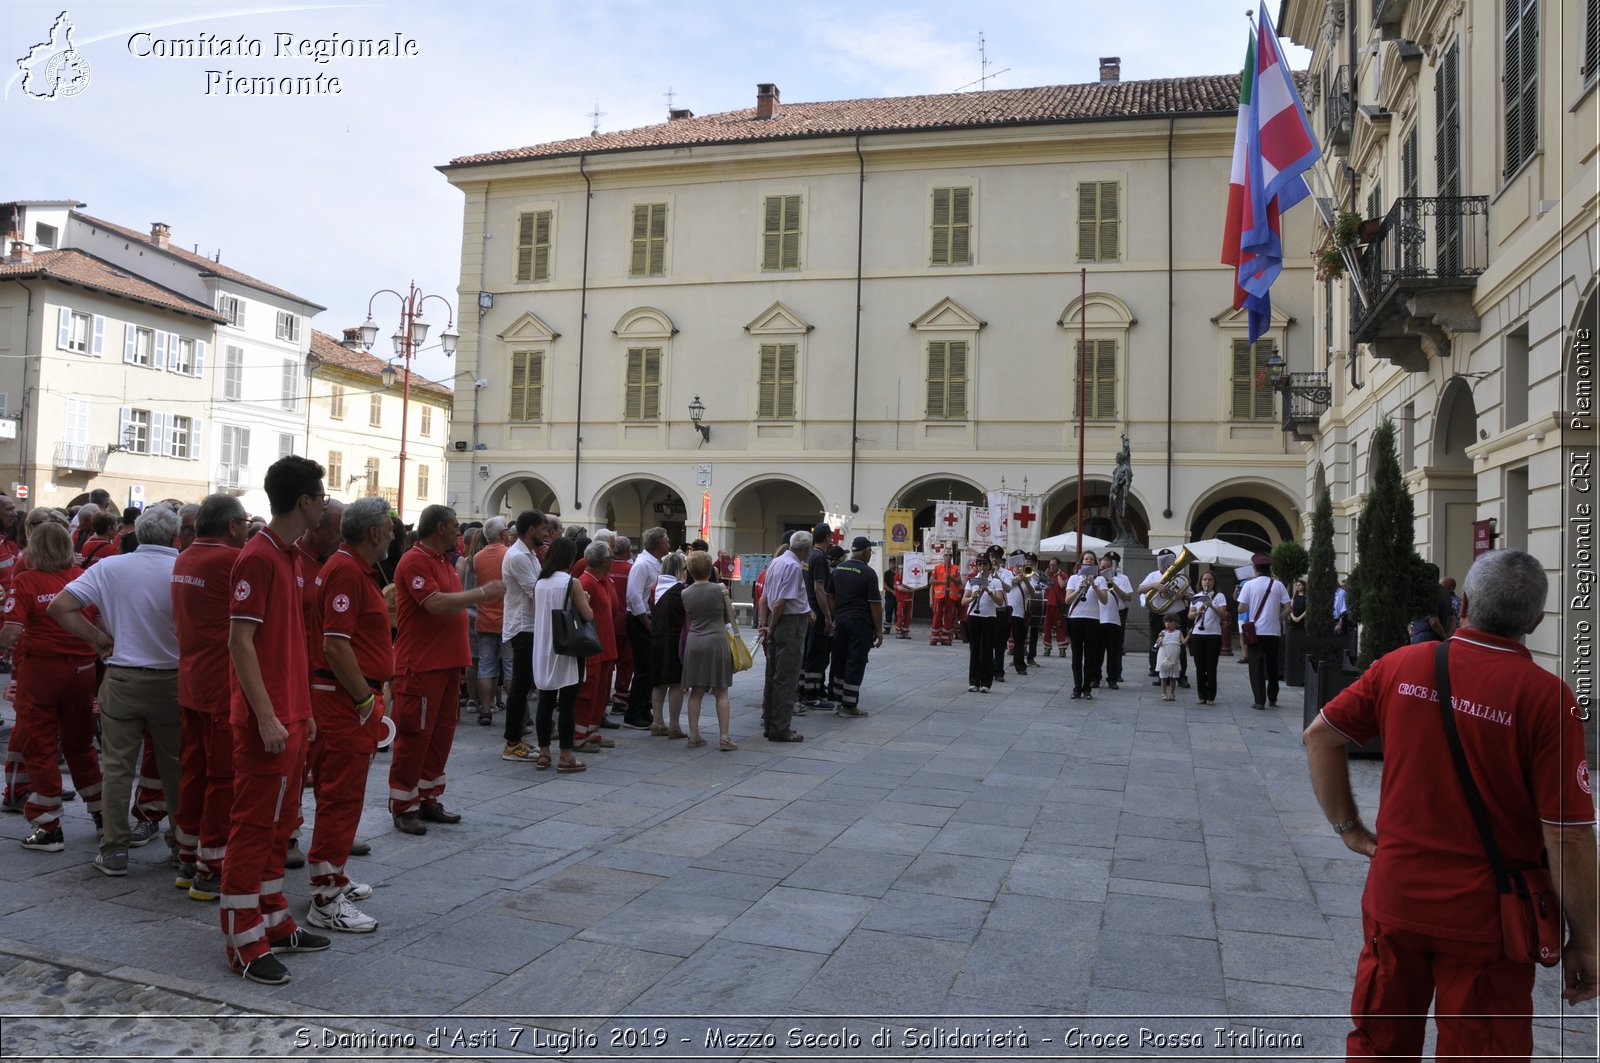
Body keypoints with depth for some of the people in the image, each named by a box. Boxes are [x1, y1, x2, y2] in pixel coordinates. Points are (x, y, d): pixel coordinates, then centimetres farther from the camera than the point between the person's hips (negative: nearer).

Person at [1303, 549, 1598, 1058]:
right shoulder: (1547, 697, -16)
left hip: (1394, 897, 3)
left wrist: (1349, 828, 9)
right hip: (1484, 919, -3)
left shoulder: (1402, 666, -5)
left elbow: (1319, 736, 2)